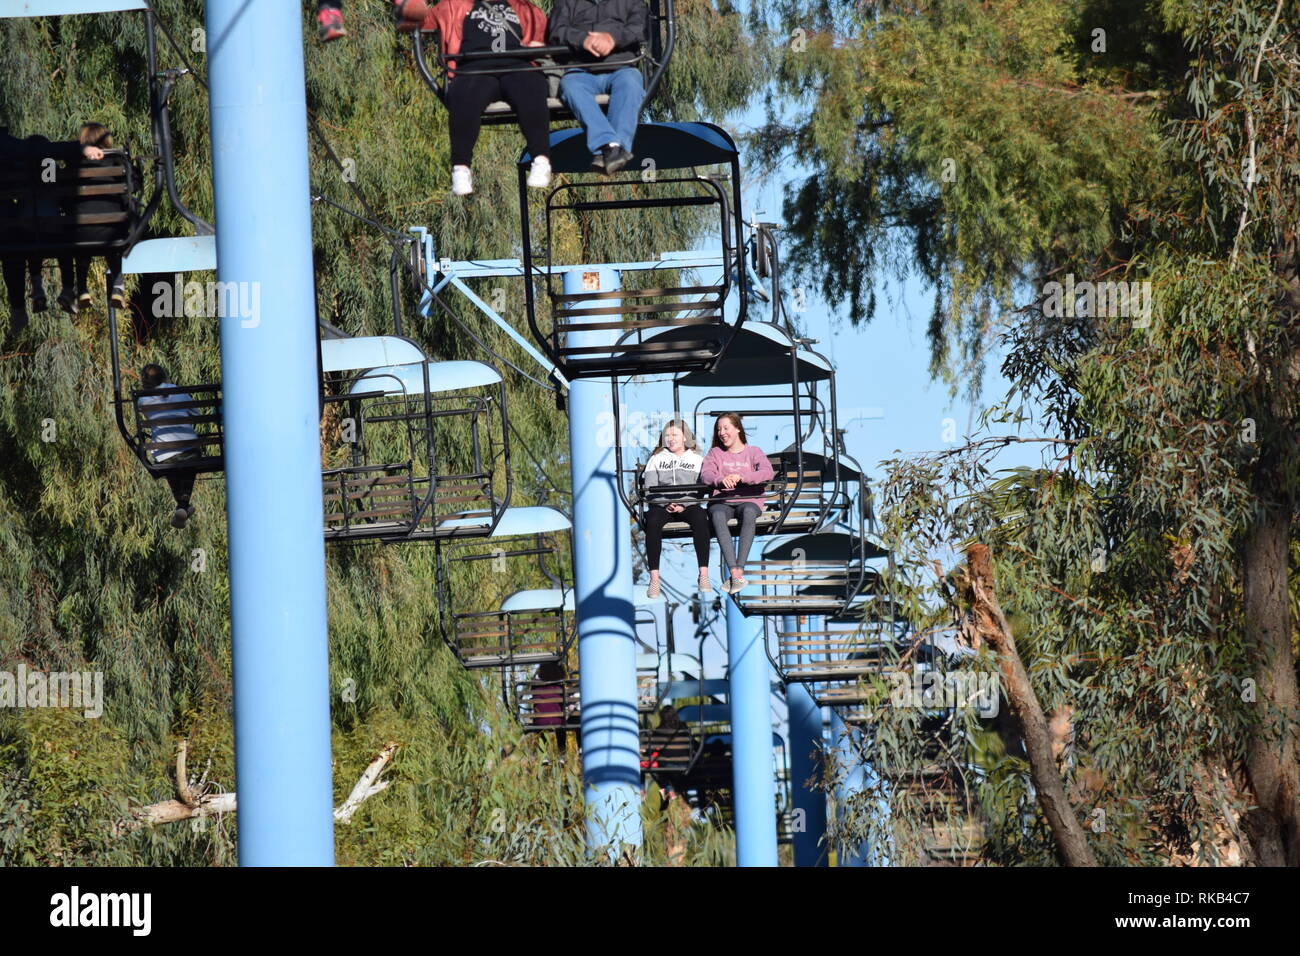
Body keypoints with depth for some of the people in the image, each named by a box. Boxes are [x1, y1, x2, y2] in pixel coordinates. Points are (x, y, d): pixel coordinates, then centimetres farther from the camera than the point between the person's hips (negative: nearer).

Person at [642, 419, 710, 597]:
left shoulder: (697, 459, 15)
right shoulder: (656, 459, 17)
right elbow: (650, 489, 6)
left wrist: (683, 505, -13)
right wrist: (667, 504, -12)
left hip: (688, 505, 0)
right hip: (661, 504, 1)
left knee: (700, 518, -35)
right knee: (652, 521, -34)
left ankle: (704, 576, -36)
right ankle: (654, 579, -37)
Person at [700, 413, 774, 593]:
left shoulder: (753, 452, 14)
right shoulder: (715, 453, 21)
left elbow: (767, 472, -6)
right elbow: (705, 475, 1)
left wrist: (741, 477, -22)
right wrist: (721, 480, -23)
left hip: (748, 499, -1)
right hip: (722, 501, 1)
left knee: (748, 512, -39)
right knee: (717, 515, -37)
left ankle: (739, 570, -46)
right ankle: (735, 574, -47)